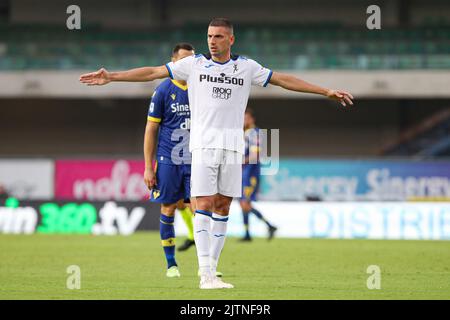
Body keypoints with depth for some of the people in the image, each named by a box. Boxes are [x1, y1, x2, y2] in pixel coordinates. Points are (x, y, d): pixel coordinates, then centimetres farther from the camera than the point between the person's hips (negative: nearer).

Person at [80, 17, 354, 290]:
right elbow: (153, 72, 2)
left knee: (223, 207, 5)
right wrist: (112, 77, -3)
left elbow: (284, 80, 9)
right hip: (204, 144, -2)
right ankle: (206, 275, -13)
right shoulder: (194, 64, 3)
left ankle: (212, 269, 11)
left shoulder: (247, 67, 7)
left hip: (233, 145, 2)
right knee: (204, 206, -9)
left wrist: (326, 91, 8)